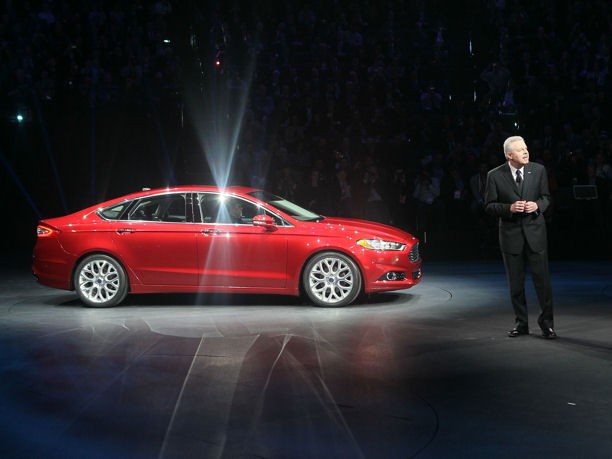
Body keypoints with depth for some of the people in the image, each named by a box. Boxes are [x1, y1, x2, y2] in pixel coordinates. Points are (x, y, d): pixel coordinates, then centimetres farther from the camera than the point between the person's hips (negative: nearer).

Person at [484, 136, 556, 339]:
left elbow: (546, 197, 9)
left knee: (542, 279, -1)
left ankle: (546, 322, 13)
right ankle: (521, 323, 21)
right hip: (511, 234, 0)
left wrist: (537, 205, -13)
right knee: (515, 282, 8)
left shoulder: (538, 170, 1)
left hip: (535, 231, 1)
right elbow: (489, 206, -3)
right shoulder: (495, 175, -5)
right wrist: (509, 208, -19)